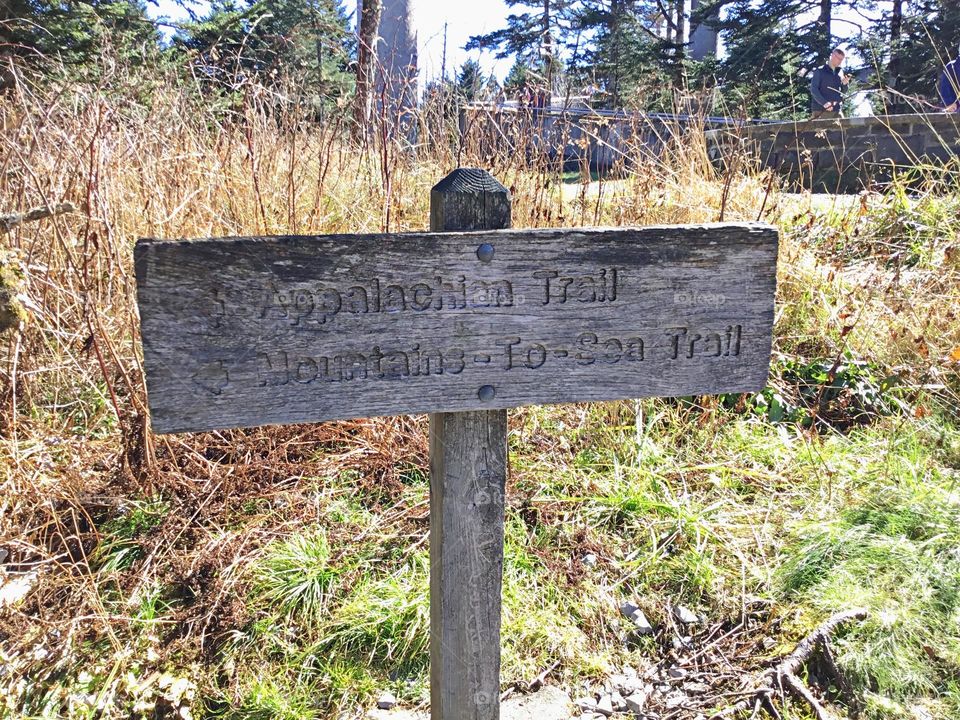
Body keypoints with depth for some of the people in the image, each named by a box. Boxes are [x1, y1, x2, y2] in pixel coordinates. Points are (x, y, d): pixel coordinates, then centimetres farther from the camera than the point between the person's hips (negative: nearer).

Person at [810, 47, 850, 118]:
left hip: (836, 111, 5)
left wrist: (844, 84, -2)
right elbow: (813, 90, -8)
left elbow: (842, 92, 22)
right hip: (821, 111, -5)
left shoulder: (840, 72, 18)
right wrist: (824, 103, -21)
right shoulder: (820, 71, 1)